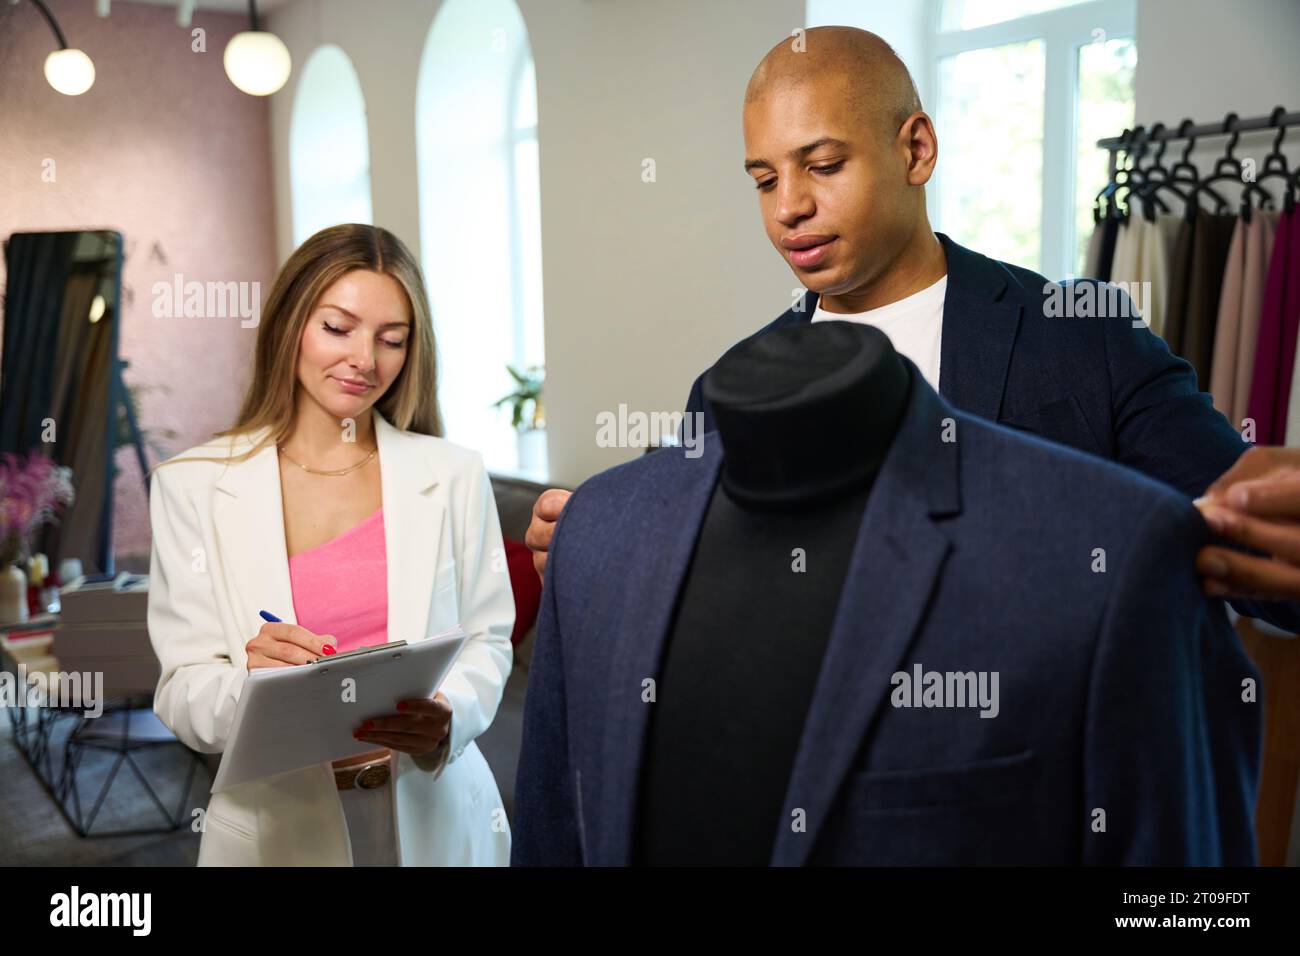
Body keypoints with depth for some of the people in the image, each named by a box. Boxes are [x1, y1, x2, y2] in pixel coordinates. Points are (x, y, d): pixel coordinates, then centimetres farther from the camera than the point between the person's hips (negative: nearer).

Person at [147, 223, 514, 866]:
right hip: (275, 826, 0)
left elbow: (486, 642, 0)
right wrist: (249, 682, -26)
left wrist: (447, 718, -19)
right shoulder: (193, 486, -5)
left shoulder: (453, 476, -3)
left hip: (437, 818, 1)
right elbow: (183, 694, -6)